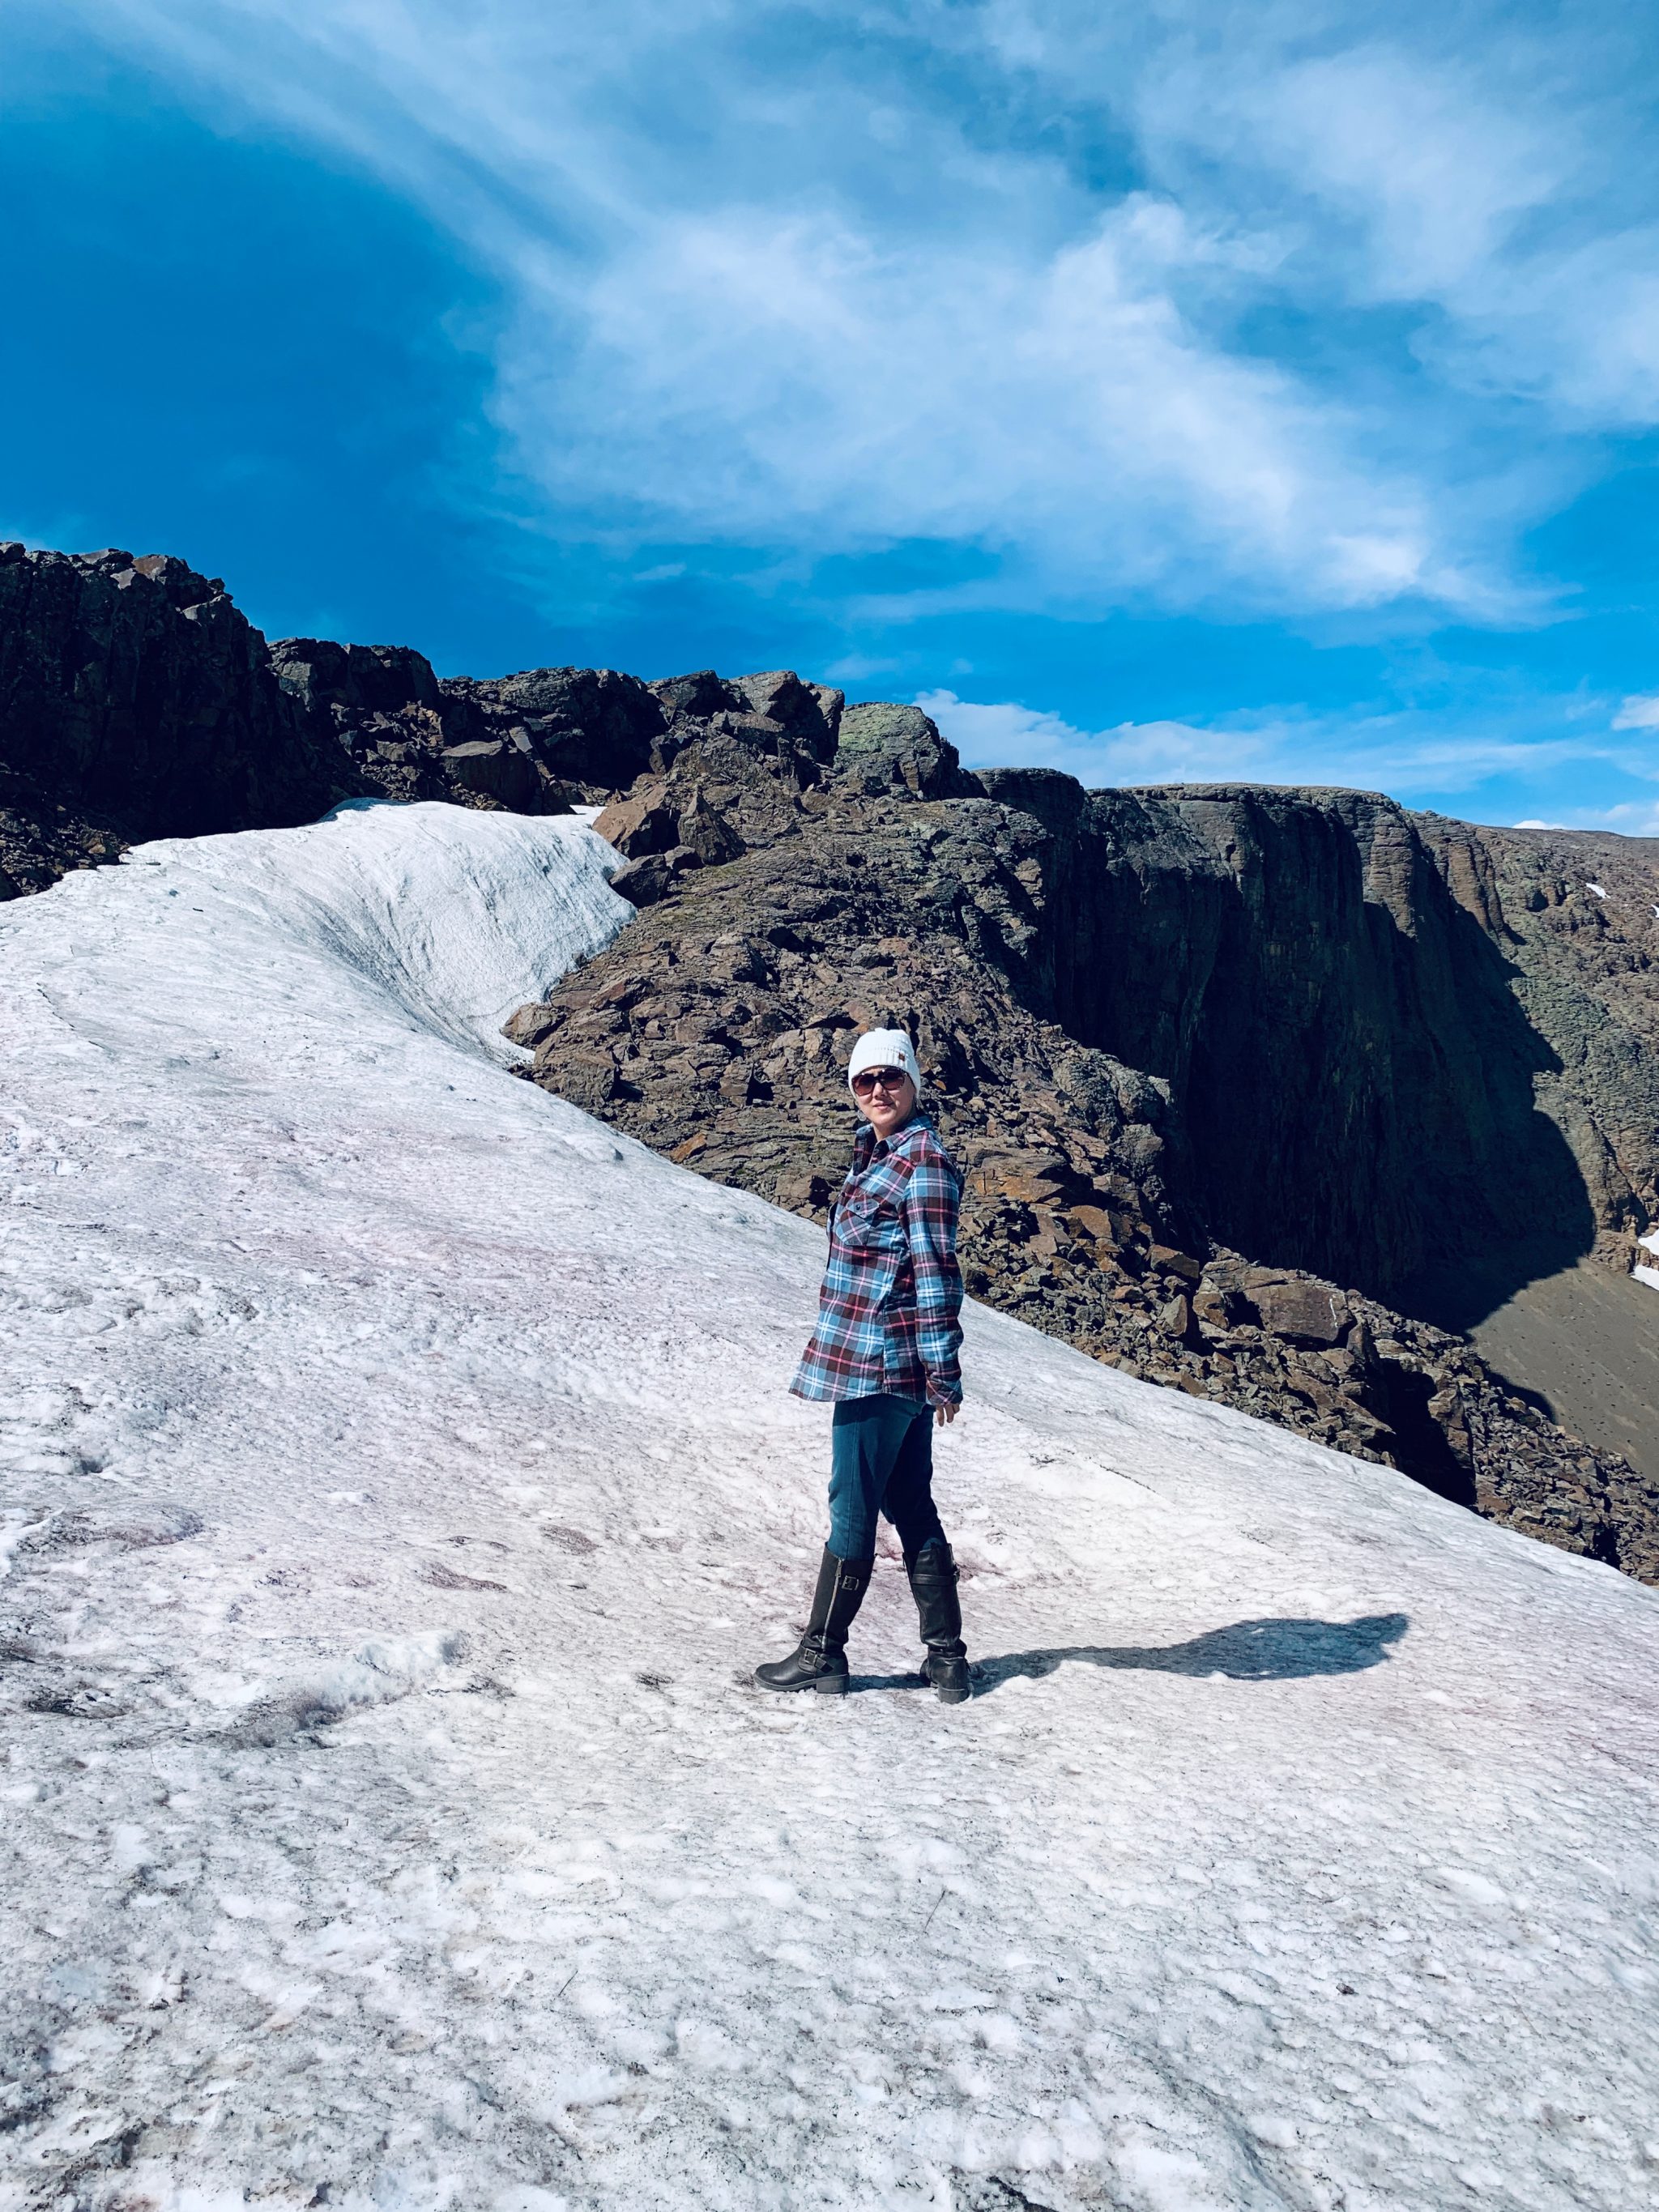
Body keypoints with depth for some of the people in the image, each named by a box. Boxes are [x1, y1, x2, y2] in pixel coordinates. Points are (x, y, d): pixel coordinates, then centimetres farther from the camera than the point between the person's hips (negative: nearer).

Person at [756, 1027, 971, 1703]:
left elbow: (936, 1272, -16)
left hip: (877, 1364, -10)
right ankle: (946, 1658, 20)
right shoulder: (874, 1154, 15)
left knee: (853, 1507, 1)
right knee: (911, 1506, 13)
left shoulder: (922, 1162, -13)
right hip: (901, 1366, 10)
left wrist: (942, 1373, -17)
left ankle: (823, 1652, 14)